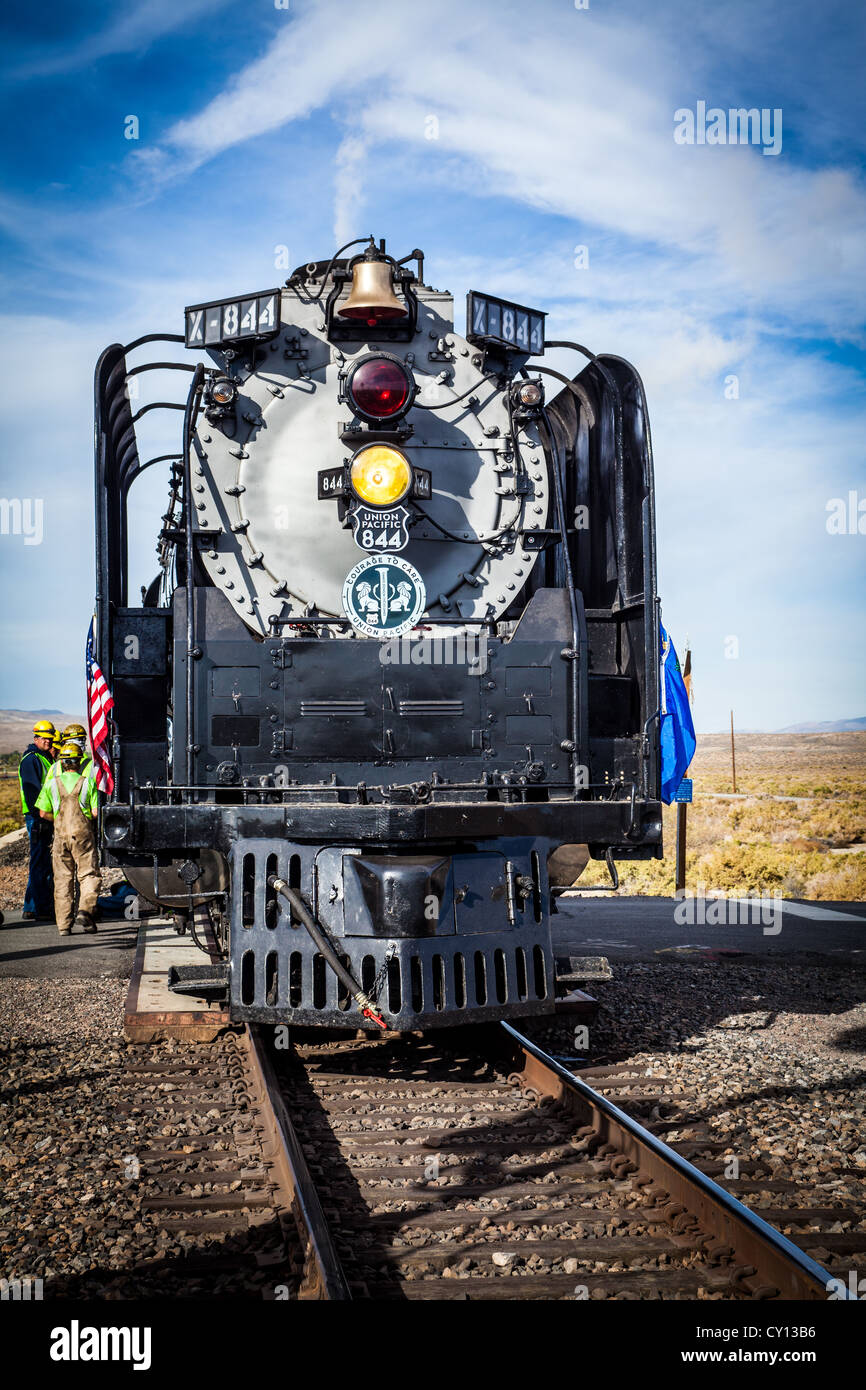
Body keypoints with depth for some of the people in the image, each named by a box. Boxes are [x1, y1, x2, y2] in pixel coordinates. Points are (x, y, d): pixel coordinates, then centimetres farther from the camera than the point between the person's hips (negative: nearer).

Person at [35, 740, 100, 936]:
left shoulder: (52, 783, 3)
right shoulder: (88, 782, -2)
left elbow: (44, 813, 3)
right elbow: (96, 812, -6)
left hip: (61, 834, 2)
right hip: (83, 833, -2)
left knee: (62, 879, 7)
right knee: (89, 875, 5)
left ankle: (64, 924, 5)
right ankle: (85, 911, -16)